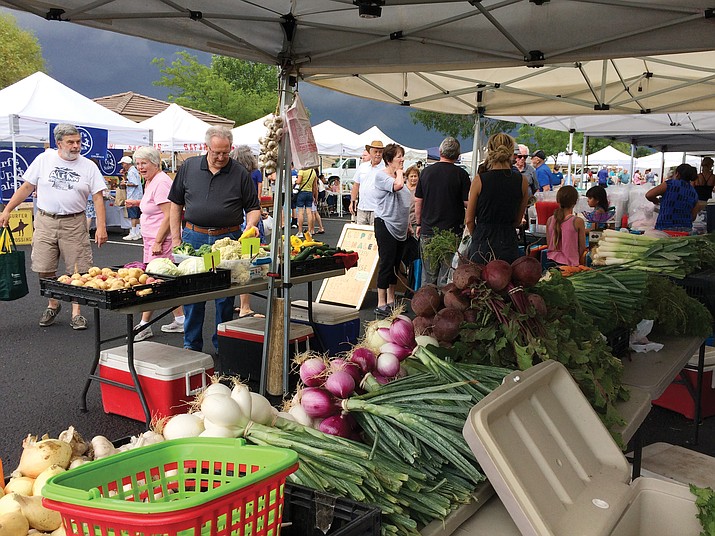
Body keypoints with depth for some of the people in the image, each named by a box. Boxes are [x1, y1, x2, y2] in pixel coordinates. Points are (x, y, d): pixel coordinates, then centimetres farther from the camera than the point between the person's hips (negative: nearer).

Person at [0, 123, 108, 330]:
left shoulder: (88, 166, 2)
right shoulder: (44, 159, 4)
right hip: (45, 222, 1)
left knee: (78, 271, -3)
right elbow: (27, 187, 9)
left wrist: (101, 227, -10)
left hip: (74, 224, -1)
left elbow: (98, 198, 0)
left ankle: (76, 313, 8)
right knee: (44, 270, 4)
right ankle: (53, 305, 27)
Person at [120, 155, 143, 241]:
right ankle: (138, 233, 16)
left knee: (133, 216, -6)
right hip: (137, 197, 10)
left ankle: (133, 234, -4)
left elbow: (135, 184, -22)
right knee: (137, 216, 12)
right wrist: (124, 175, 12)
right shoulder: (134, 170, 18)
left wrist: (125, 183, -14)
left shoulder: (131, 172, -14)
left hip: (133, 198, -10)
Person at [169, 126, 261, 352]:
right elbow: (176, 204, 10)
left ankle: (223, 345, 20)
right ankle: (192, 344, 21)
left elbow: (253, 208, 6)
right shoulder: (188, 167, 5)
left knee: (225, 297, 6)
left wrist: (250, 227, -15)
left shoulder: (240, 173, 1)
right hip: (194, 237, 1)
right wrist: (176, 238, 6)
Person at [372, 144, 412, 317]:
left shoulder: (397, 176, 17)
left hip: (399, 228, 8)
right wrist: (399, 173, -9)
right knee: (386, 263, -8)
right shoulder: (381, 175, -10)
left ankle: (391, 301, 20)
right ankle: (381, 304, -4)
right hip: (386, 226, -8)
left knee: (396, 265, 11)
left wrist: (407, 224, 22)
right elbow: (397, 186, -30)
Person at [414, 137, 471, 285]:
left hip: (428, 230, 3)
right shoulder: (461, 174, -8)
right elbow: (467, 203, -9)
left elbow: (418, 201, 8)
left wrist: (418, 223, 17)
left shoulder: (426, 171, 3)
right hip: (452, 231, -3)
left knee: (428, 275, 10)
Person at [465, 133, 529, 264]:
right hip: (509, 245, 2)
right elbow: (518, 220, 10)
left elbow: (469, 220, 1)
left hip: (482, 245, -2)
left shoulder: (479, 180, -7)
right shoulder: (522, 181, 0)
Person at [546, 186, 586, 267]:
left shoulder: (550, 220, 3)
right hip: (569, 263, -5)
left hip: (551, 263, 5)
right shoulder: (578, 222, -8)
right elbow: (582, 249, -2)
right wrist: (582, 266, 11)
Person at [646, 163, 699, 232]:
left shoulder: (670, 184, -2)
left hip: (665, 228, -5)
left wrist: (655, 200, 16)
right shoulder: (694, 193, 12)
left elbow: (648, 195, -6)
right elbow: (693, 217, 14)